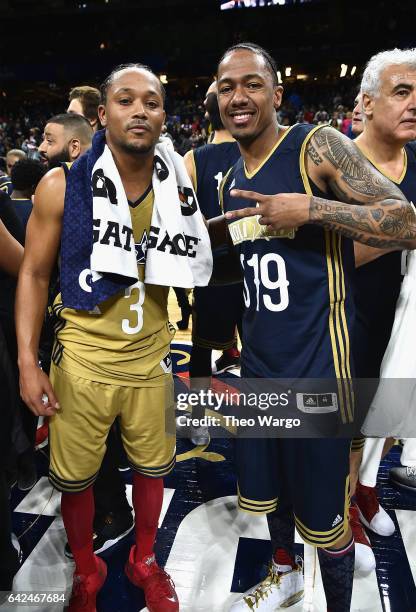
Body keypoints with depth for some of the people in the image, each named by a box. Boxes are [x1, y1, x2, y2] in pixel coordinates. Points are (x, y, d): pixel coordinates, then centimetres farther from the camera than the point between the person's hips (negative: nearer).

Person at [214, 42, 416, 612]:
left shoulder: (318, 146, -10)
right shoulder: (231, 181, 10)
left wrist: (308, 208, -24)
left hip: (315, 364, -6)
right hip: (258, 361, 7)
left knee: (324, 510, 7)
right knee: (268, 483, 22)